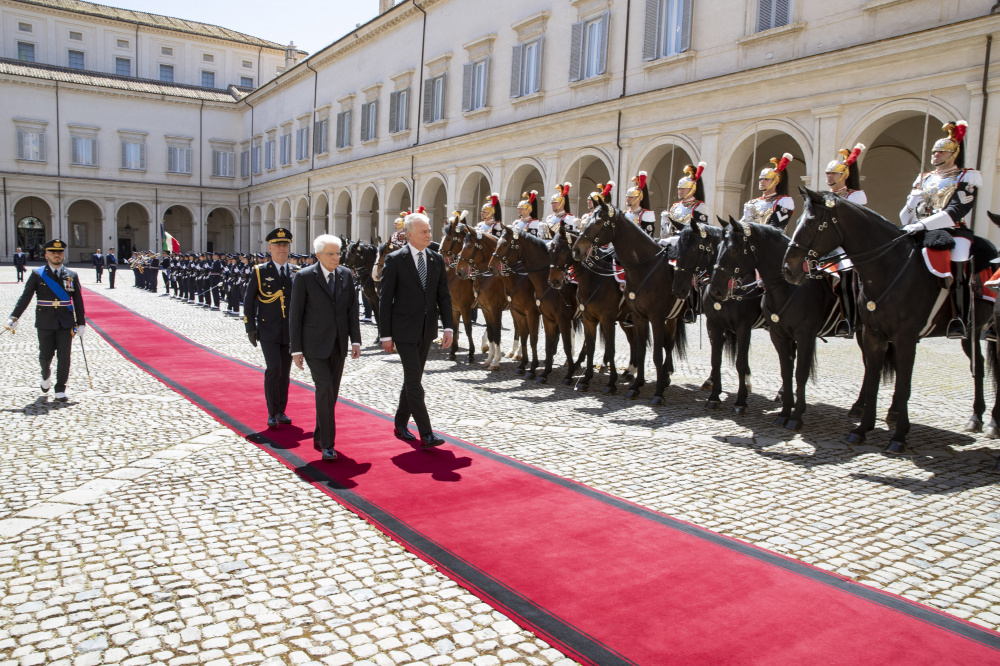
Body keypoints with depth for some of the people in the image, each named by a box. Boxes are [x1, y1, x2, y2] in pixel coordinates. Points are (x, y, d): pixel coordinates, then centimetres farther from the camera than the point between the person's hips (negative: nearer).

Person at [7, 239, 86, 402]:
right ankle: (46, 375, 38)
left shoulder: (72, 275, 6)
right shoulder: (37, 274, 2)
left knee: (64, 356, -1)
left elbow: (78, 301, 8)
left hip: (66, 323, 1)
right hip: (45, 323, -1)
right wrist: (14, 317, -11)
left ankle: (60, 390, 8)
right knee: (45, 355, 5)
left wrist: (81, 323, 6)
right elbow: (25, 297, -2)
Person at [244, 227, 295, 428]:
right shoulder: (260, 272, 0)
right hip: (268, 331, -3)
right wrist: (250, 328, -3)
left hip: (290, 332, 3)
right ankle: (272, 413, -3)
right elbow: (248, 302, 3)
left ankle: (281, 412, 21)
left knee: (285, 372, 8)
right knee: (274, 368, -14)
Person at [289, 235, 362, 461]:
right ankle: (327, 443, -7)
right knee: (324, 387, -14)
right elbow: (295, 315, -6)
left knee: (333, 391, 10)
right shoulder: (304, 277, -8)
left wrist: (355, 340, 0)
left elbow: (352, 309, 8)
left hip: (338, 343, 5)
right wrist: (296, 349, -8)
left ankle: (320, 435, 28)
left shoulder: (346, 275, 5)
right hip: (314, 343, -5)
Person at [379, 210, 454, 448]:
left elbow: (443, 295, 7)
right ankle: (426, 434, -5)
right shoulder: (395, 260, -8)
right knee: (414, 382, -7)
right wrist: (386, 335, -10)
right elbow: (385, 299, -7)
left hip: (427, 330, 5)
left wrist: (448, 327, -3)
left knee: (412, 379, 15)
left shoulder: (437, 259, 6)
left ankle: (401, 425, 29)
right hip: (404, 330, -5)